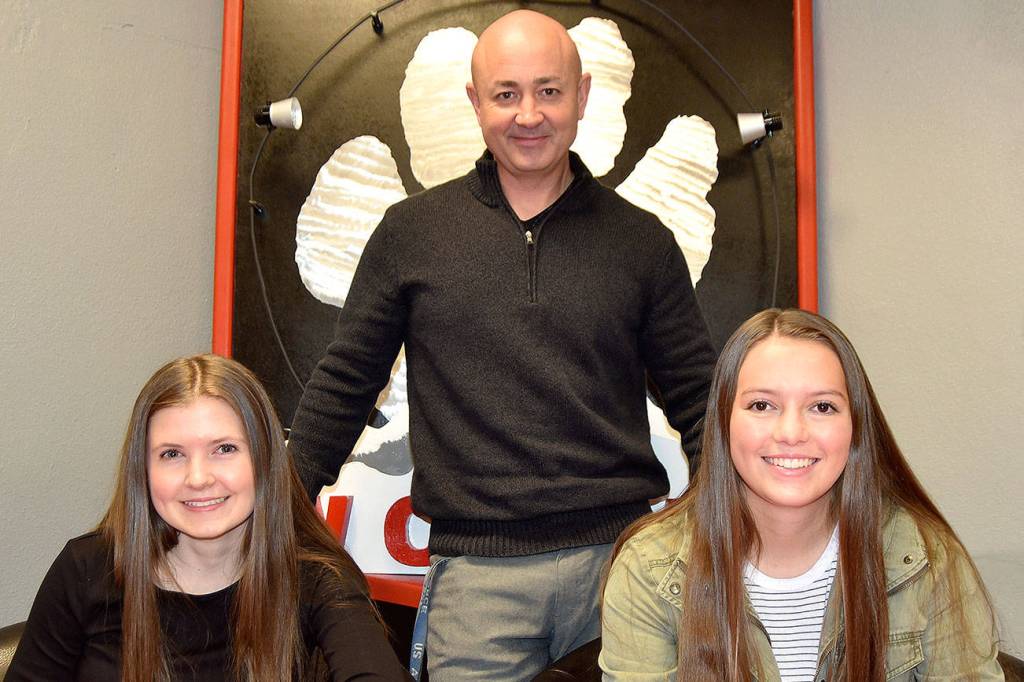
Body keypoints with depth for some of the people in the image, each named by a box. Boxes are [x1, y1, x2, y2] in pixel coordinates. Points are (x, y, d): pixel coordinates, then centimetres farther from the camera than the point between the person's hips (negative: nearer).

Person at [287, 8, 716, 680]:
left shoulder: (642, 241, 4)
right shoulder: (412, 231, 3)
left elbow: (698, 397, 8)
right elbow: (345, 383, 8)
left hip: (620, 553, 1)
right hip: (475, 570, 0)